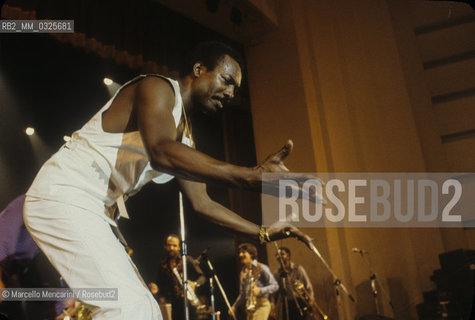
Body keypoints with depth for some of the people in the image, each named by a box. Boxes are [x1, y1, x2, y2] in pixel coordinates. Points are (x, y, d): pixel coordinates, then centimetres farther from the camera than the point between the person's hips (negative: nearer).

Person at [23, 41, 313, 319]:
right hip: (62, 196, -9)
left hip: (93, 213, 10)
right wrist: (250, 176, -42)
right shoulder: (157, 87, -11)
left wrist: (263, 233, 8)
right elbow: (161, 151, -33)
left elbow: (202, 204, 14)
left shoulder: (184, 136, 15)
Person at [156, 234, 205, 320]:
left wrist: (195, 283, -16)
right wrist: (162, 298, 2)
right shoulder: (162, 266, 12)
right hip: (173, 306, 3)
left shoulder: (187, 260, 3)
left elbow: (202, 277, 4)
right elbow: (161, 287, 20)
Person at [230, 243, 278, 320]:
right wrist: (235, 306, 11)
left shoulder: (261, 268, -6)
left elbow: (275, 286, -8)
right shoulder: (243, 272, 14)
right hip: (249, 306, 7)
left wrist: (260, 290, -21)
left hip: (261, 304, -7)